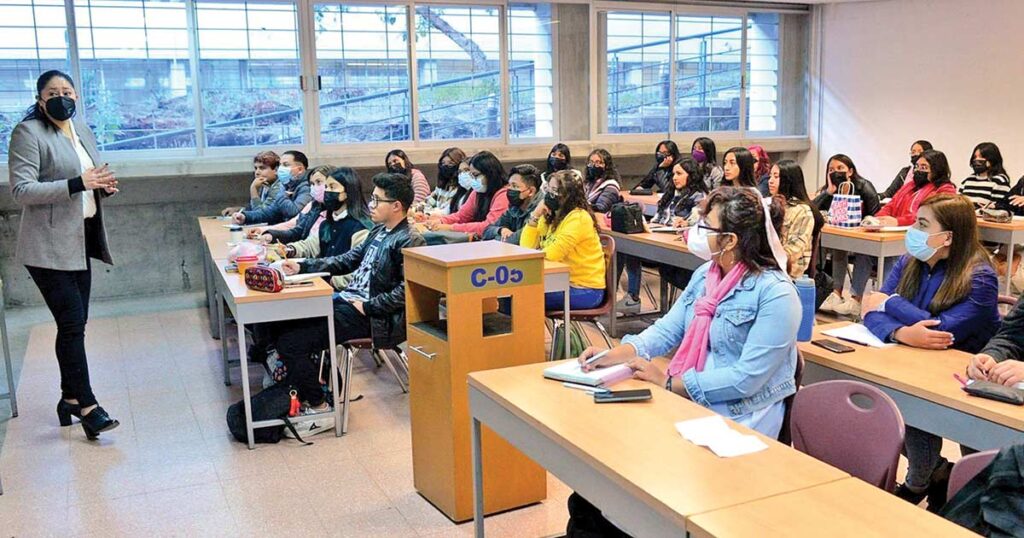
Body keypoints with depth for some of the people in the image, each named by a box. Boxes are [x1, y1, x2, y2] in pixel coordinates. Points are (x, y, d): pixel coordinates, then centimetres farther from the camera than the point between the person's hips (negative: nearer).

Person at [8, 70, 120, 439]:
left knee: (75, 323, 12)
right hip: (49, 246, -7)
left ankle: (70, 397, 23)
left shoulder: (82, 128, 13)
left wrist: (105, 185, 0)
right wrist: (77, 183, -26)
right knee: (72, 323, -9)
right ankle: (87, 406, -2)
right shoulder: (28, 133, -10)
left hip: (80, 241, 8)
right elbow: (20, 191, -18)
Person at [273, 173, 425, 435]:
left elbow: (406, 291, -21)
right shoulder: (379, 231, 14)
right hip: (345, 300, 10)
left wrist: (367, 307, -18)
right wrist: (302, 267, 11)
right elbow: (346, 261, 19)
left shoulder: (409, 241, -14)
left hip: (368, 316, -10)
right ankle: (299, 390, 17)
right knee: (282, 323, 8)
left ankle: (319, 410, -3)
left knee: (289, 343, -16)